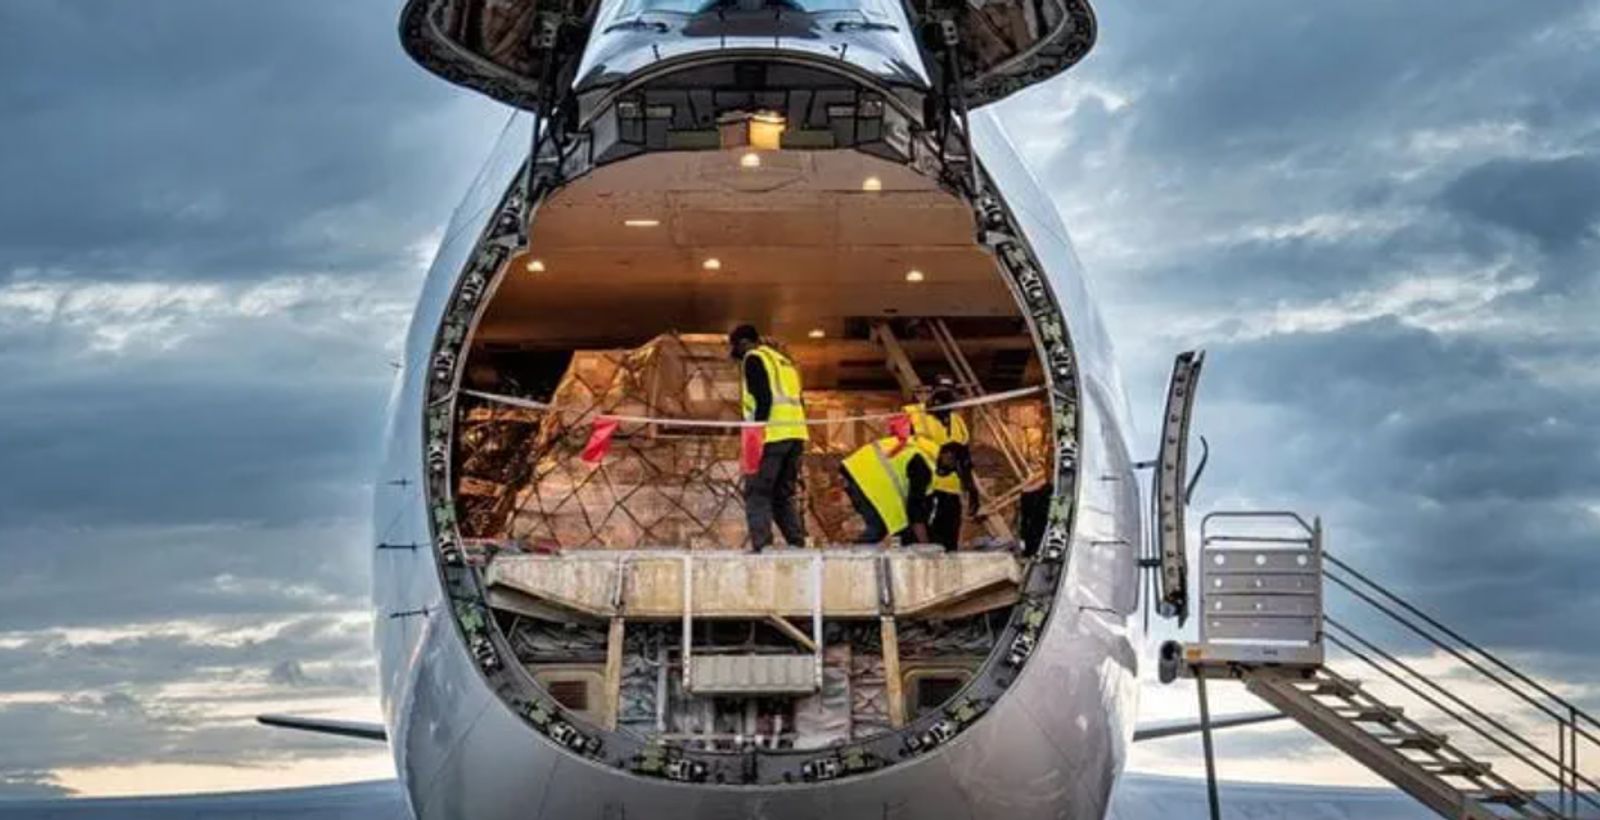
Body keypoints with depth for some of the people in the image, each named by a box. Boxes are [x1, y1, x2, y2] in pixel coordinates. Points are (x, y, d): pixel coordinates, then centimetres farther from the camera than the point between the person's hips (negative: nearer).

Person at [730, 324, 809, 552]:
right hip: (796, 435, 8)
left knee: (757, 493, -5)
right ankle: (797, 543, 4)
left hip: (772, 436, -8)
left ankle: (762, 546, -15)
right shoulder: (784, 361, 27)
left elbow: (764, 399, -12)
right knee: (783, 495, 14)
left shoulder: (753, 359, 1)